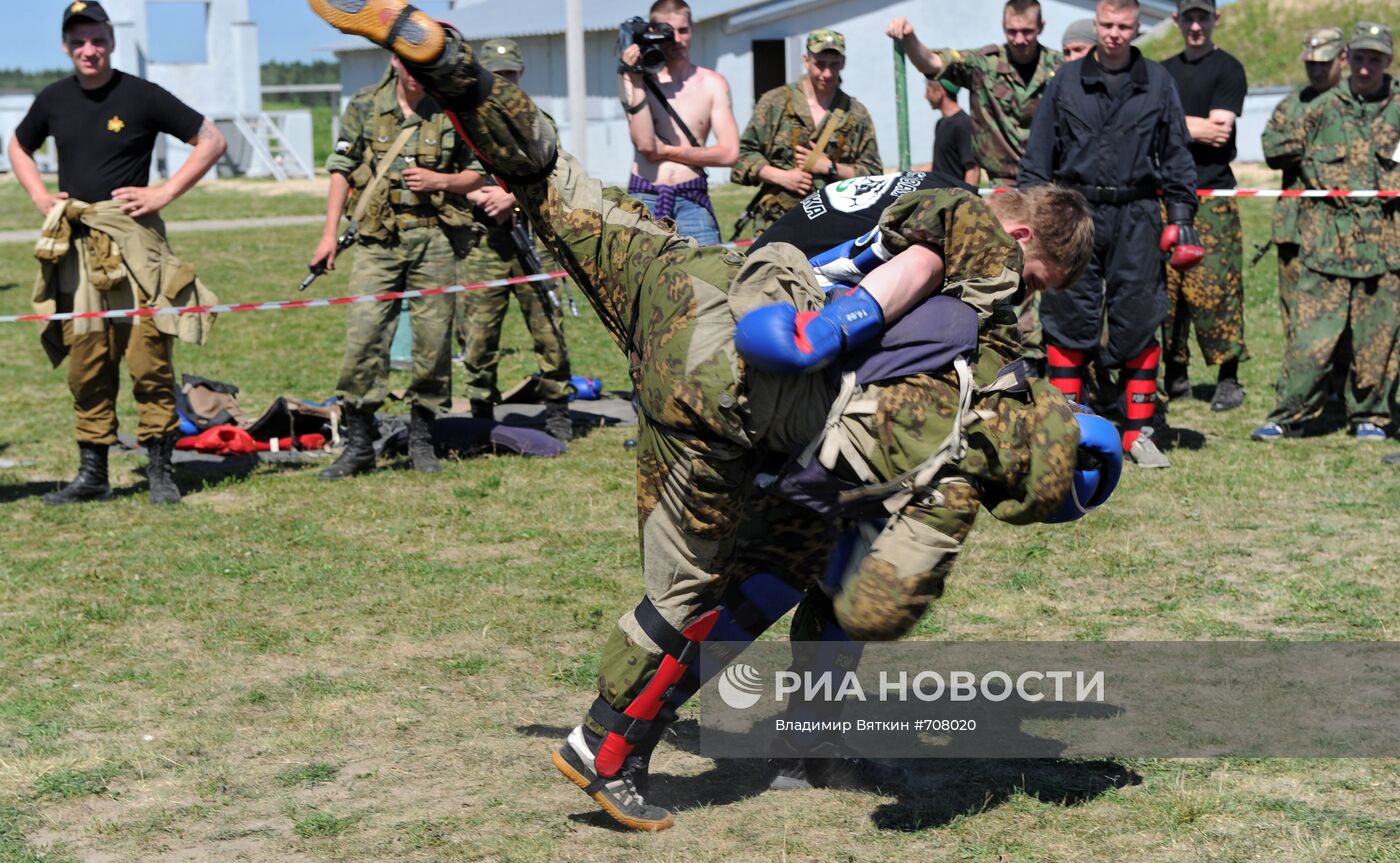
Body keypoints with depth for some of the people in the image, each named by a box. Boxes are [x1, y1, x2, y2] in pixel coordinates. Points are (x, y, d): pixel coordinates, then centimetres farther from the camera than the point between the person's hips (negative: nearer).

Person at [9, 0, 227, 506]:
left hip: (132, 244, -4)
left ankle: (160, 471, 0)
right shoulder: (53, 101, 10)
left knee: (149, 360, -7)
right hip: (74, 249, 4)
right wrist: (40, 197, 12)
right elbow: (18, 148, 29)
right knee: (85, 367, 6)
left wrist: (164, 194, -7)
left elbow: (212, 142, 0)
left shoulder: (141, 97, -3)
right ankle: (92, 474, 12)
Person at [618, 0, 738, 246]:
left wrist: (668, 151, -2)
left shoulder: (712, 83, 8)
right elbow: (644, 143, -9)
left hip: (692, 201, 1)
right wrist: (636, 82, -9)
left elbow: (729, 153, 0)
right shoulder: (637, 80, 5)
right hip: (644, 198, -1)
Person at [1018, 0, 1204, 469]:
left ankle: (1138, 430, 10)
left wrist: (1181, 217, 5)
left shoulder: (1158, 83, 8)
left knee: (1138, 324, 1)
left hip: (1136, 218, 0)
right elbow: (1038, 156, 8)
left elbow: (1176, 156, 11)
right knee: (1069, 322, 0)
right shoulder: (1066, 82, 7)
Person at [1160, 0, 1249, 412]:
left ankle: (1229, 380, -6)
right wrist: (1193, 125, -7)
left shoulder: (1228, 69, 0)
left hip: (1212, 194, -6)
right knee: (1168, 287, 5)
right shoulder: (1165, 71, 19)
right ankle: (1176, 374, 13)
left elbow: (1218, 132, -11)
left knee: (1214, 289, -10)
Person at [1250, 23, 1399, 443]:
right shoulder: (1323, 108, 7)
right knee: (1311, 332, -4)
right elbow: (1282, 152, 17)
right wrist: (1319, 178, 12)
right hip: (1327, 241, 0)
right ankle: (1291, 415, 4)